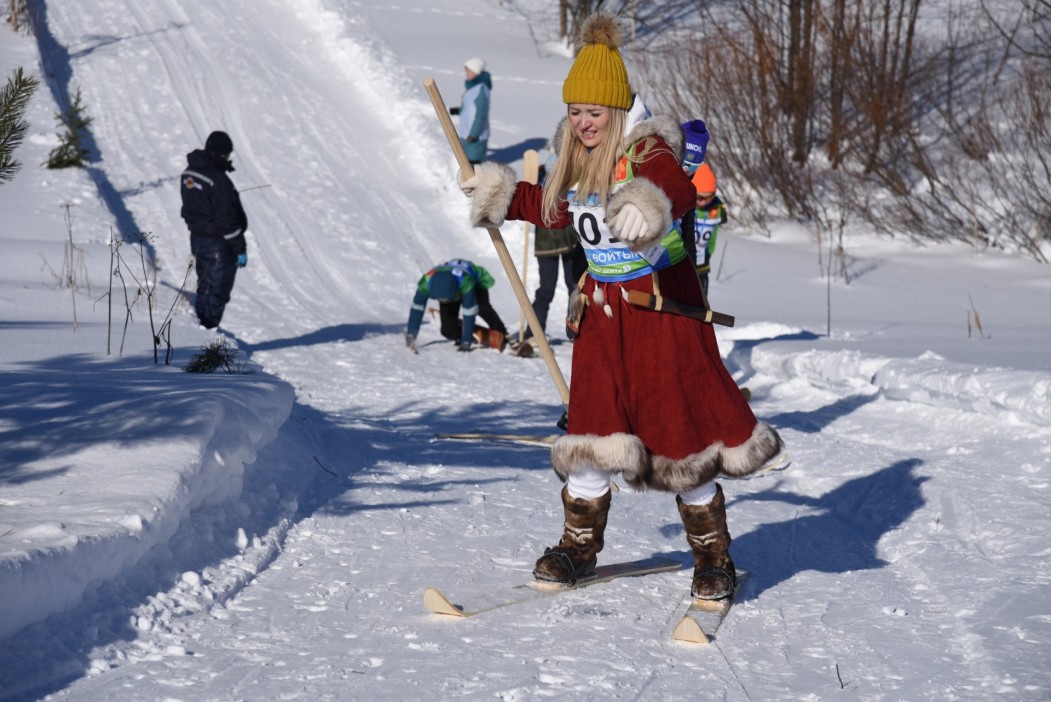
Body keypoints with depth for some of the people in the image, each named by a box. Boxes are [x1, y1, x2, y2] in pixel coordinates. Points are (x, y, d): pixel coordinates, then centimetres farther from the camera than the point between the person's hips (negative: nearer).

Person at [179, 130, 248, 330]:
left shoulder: (188, 173, 2)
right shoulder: (218, 180, -25)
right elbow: (227, 218, -22)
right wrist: (240, 248, -15)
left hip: (196, 238, 8)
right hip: (219, 242, -8)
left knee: (204, 288, 20)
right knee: (219, 291, 3)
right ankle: (209, 330, 5)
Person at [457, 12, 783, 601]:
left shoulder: (646, 151, -16)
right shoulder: (579, 162, 7)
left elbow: (679, 189, -40)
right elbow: (559, 209, 28)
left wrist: (651, 203, -62)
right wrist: (503, 197, 33)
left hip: (663, 303, -6)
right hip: (603, 307, 6)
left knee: (680, 430, -3)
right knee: (593, 430, 7)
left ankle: (714, 558, 10)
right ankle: (580, 546, 22)